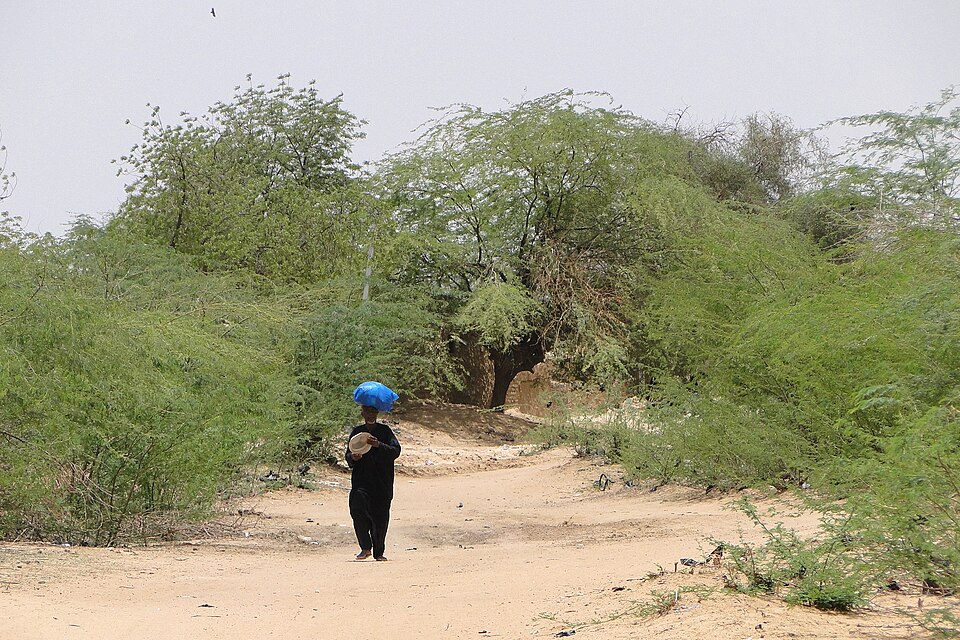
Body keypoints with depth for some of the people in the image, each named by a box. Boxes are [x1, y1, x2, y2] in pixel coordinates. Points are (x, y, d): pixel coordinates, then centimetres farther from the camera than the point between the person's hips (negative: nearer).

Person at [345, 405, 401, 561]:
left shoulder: (384, 431, 4)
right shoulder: (357, 431, 12)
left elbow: (396, 451, -8)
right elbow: (348, 456, 16)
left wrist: (379, 445, -23)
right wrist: (352, 458, -8)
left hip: (382, 483, -1)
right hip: (361, 480, 1)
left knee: (380, 517, 0)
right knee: (358, 509, -20)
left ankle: (378, 552, 16)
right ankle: (365, 547, -7)